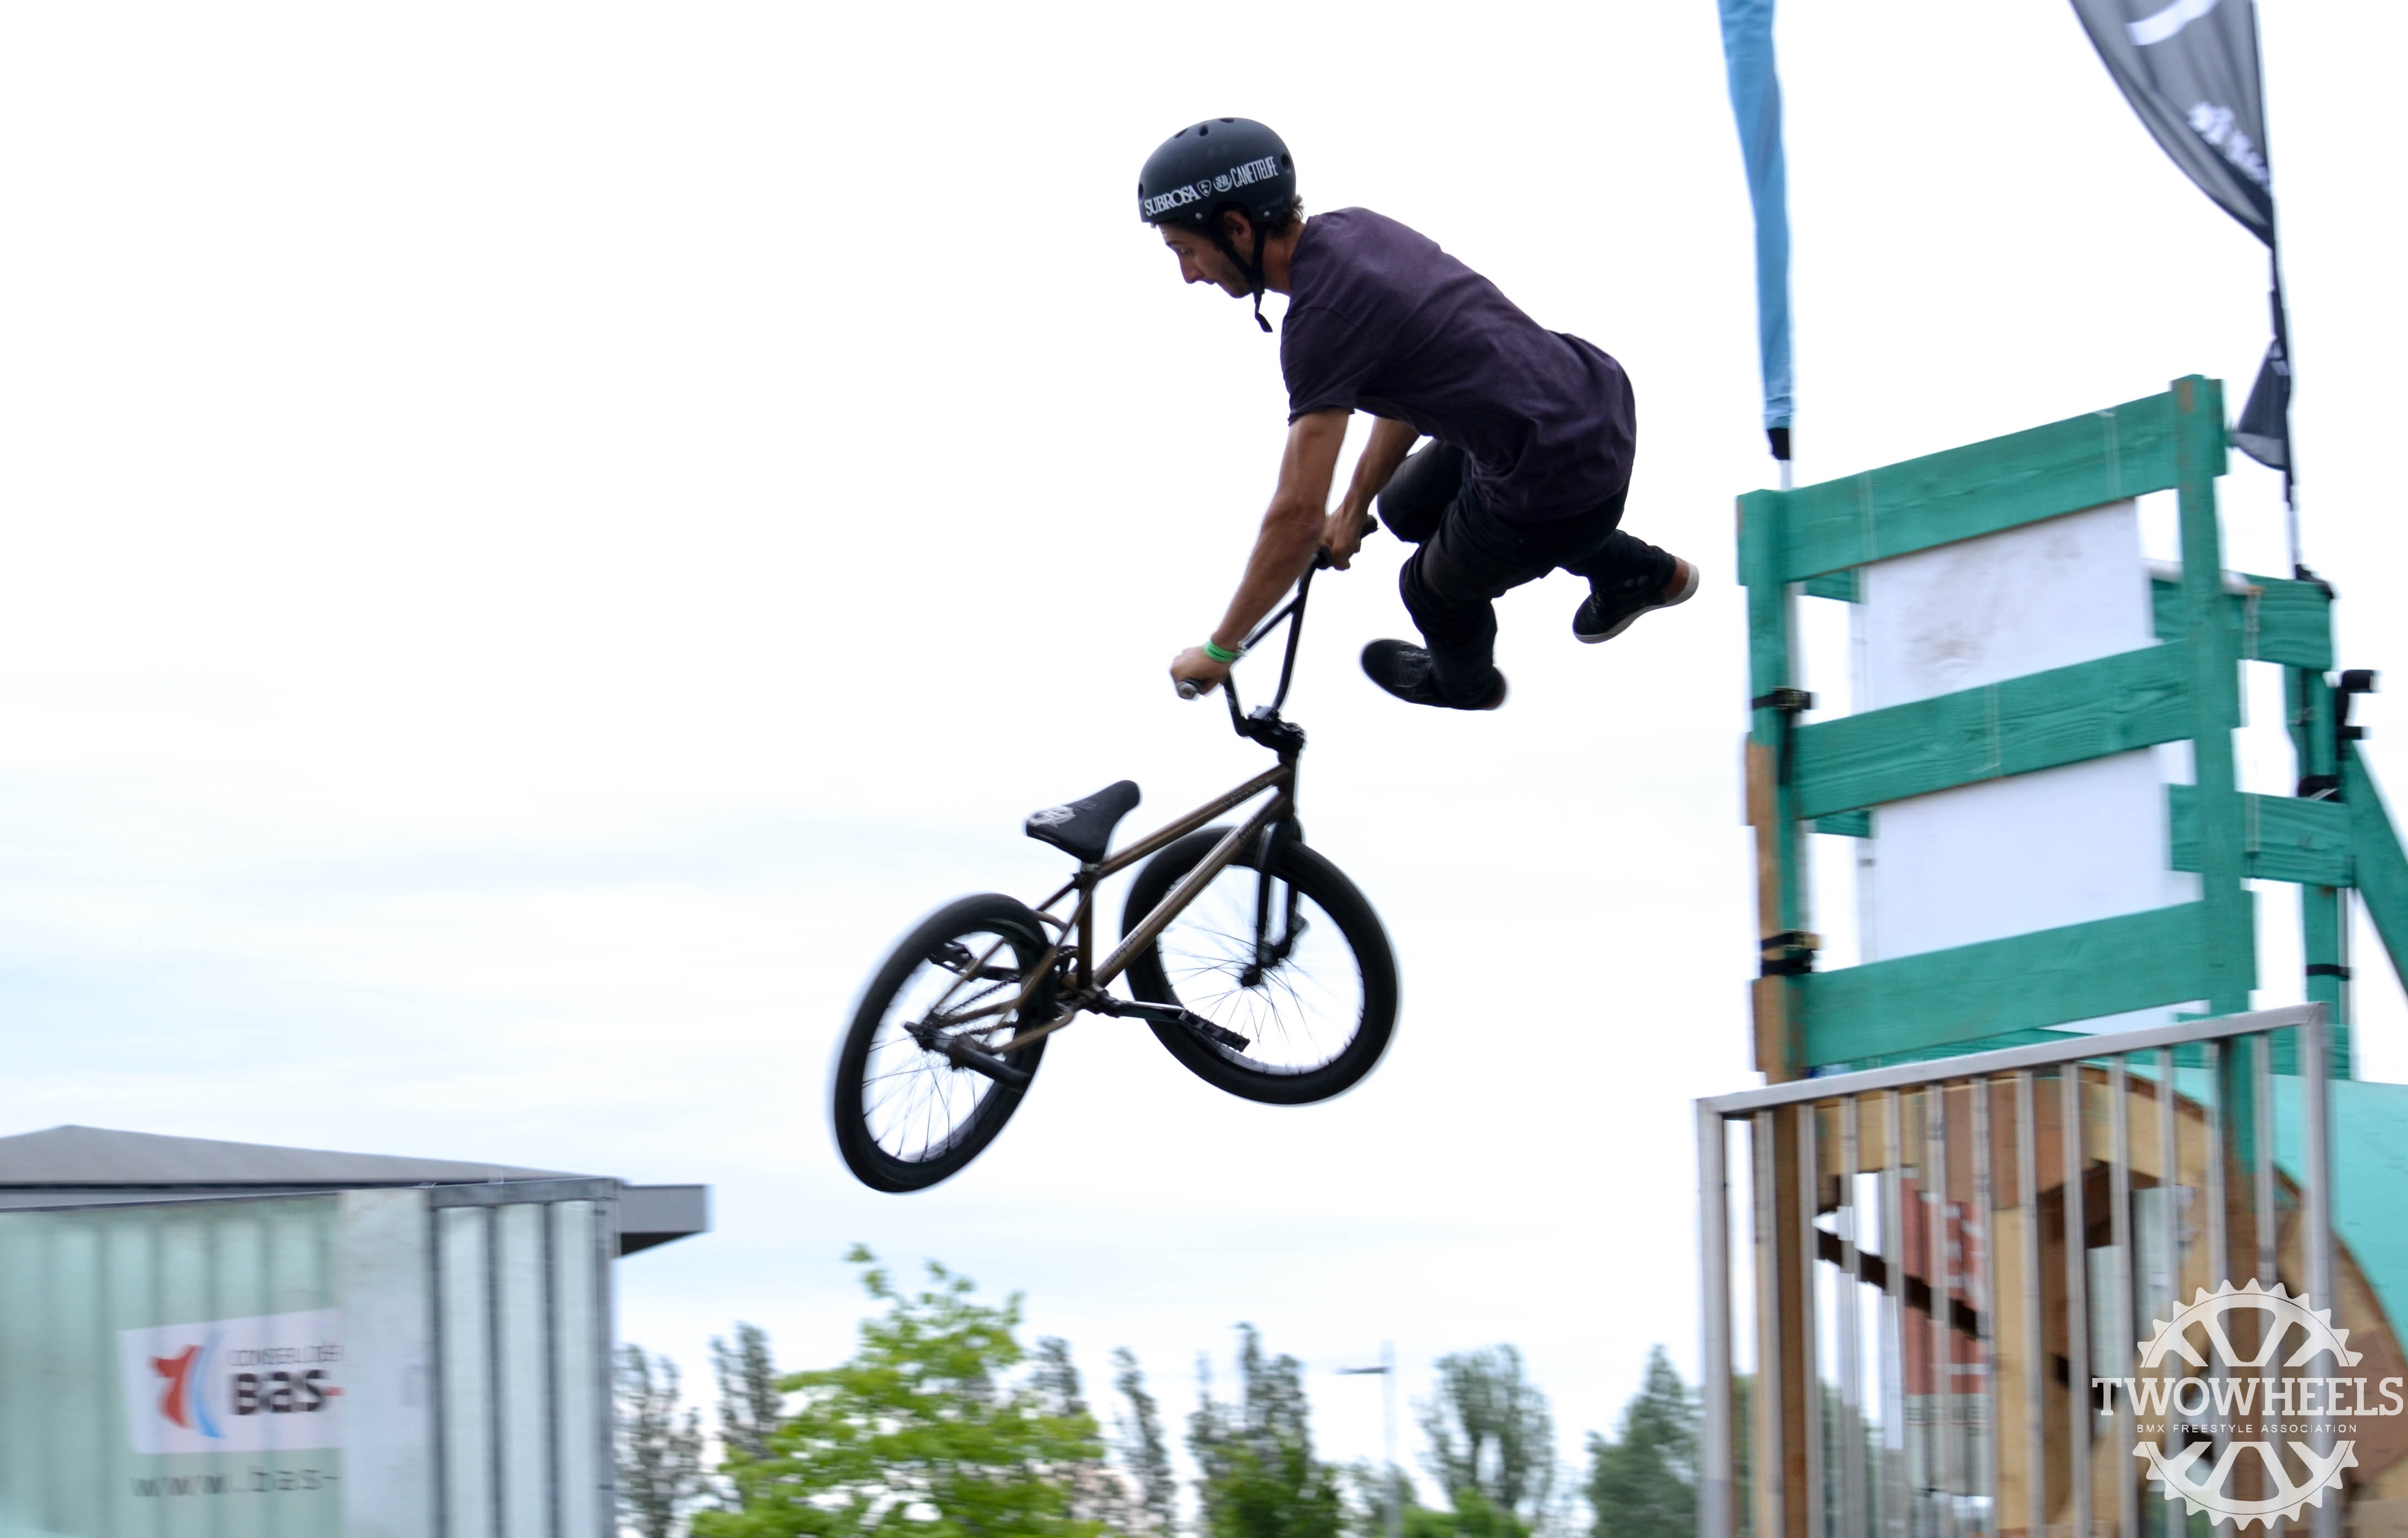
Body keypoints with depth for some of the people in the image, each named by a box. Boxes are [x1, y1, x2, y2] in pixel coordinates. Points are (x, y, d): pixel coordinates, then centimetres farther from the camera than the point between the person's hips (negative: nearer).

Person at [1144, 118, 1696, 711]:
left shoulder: (1322, 320, -25)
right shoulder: (1351, 228, 1)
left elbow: (1299, 518, -23)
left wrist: (1219, 649, -12)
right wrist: (1355, 505, 25)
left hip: (1558, 481, -8)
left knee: (1438, 588, 21)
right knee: (1409, 507, 30)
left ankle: (1463, 684, 57)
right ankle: (1639, 572, 43)